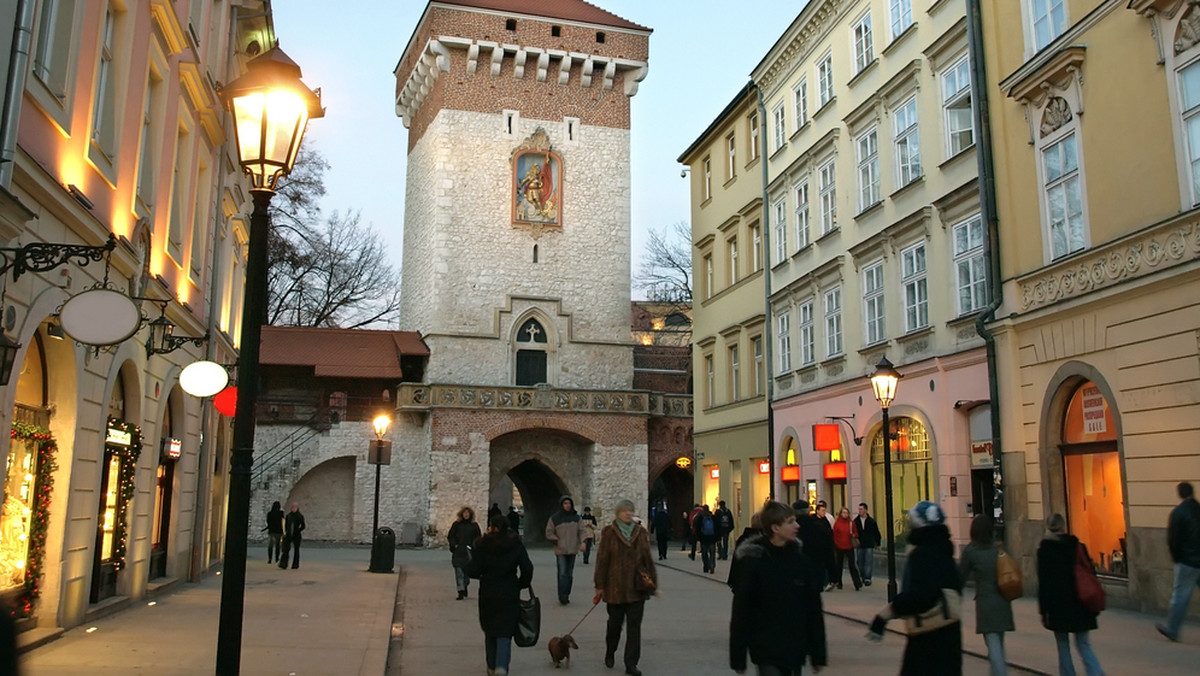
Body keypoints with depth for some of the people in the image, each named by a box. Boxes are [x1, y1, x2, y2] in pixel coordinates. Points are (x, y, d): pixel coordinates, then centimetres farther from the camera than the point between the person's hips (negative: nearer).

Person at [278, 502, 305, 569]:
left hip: (296, 536, -2)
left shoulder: (300, 516, 0)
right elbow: (286, 525, 14)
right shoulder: (288, 516, 7)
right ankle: (283, 564, -15)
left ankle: (295, 565, 13)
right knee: (286, 549, -10)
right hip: (288, 535, 2)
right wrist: (286, 531, 3)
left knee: (296, 550, 4)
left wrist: (298, 531, -7)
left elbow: (303, 526, 3)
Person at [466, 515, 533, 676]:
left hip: (488, 595, 0)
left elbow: (473, 570, -12)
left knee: (490, 632, 17)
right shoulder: (516, 545, -2)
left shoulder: (482, 546, -9)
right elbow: (527, 569, -4)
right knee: (505, 632, 2)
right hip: (509, 595, 0)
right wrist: (520, 584, 11)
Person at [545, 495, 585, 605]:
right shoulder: (555, 518, -1)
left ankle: (567, 595, 18)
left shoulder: (576, 517, 7)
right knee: (562, 573, -11)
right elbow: (549, 532, 2)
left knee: (570, 574, 8)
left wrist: (582, 542, -9)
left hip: (573, 550, 3)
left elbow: (581, 531, 7)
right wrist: (556, 540, -10)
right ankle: (562, 596, -9)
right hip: (560, 550, -3)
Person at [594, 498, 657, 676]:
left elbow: (648, 559, 8)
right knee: (615, 623, 12)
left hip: (636, 587, 2)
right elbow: (602, 560, -3)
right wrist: (600, 585, -5)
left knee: (634, 626, 1)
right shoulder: (609, 533, -4)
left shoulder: (641, 533, 5)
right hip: (615, 587, -2)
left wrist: (652, 582, 7)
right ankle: (610, 653, 37)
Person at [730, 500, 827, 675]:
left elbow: (814, 608, 5)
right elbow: (740, 611, -7)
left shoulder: (802, 557, 0)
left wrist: (818, 654, 6)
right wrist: (738, 659, -6)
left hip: (795, 649, 4)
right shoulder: (752, 560, -10)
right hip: (766, 649, -4)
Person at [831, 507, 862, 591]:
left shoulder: (851, 523, 2)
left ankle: (857, 583, -5)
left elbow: (856, 533, 9)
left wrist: (854, 535, -14)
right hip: (839, 547, 0)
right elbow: (834, 535, 1)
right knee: (839, 566, 9)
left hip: (849, 547, 0)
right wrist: (835, 545, -4)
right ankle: (839, 583, 21)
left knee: (852, 565, -5)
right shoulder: (837, 523, -1)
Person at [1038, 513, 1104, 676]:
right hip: (1079, 605, 2)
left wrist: (1043, 610, -2)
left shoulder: (1044, 550, -7)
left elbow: (1043, 583, -7)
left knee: (1063, 646, 11)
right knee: (1083, 644, 8)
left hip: (1057, 606, -2)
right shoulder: (1078, 546, -1)